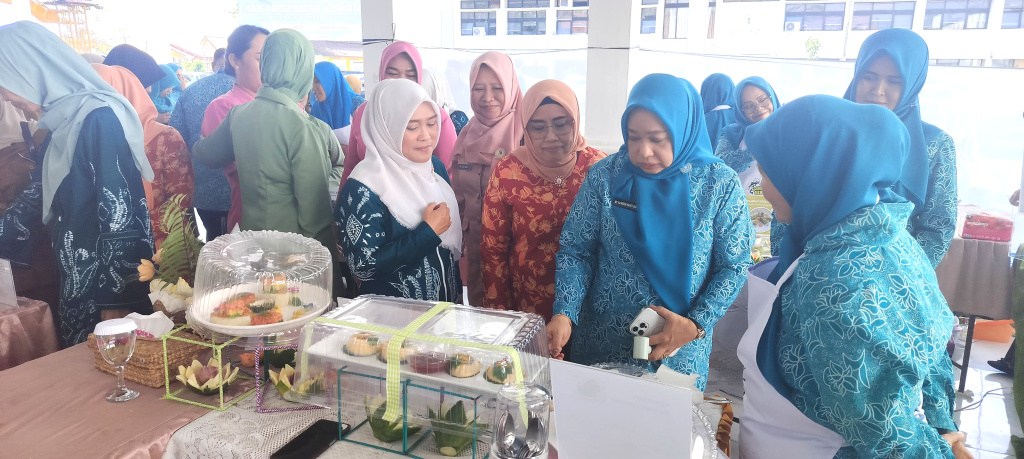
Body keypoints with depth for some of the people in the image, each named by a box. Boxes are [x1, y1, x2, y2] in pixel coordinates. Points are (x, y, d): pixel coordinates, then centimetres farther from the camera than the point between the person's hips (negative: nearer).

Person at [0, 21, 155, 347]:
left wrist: (116, 298, -20)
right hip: (78, 283, 9)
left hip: (112, 285, -9)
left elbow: (122, 213, -21)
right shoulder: (64, 122, 10)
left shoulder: (100, 119, -17)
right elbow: (40, 195, 24)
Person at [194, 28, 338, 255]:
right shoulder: (302, 127, -21)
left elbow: (208, 154, 17)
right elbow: (314, 200, -20)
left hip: (251, 231, 7)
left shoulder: (238, 114, -1)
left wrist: (199, 144, 40)